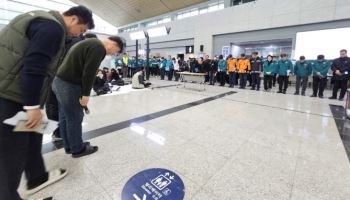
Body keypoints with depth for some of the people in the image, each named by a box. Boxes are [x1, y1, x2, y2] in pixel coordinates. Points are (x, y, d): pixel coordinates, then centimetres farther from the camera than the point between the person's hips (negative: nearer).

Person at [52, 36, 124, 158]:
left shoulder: (91, 43, 18)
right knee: (75, 118, 2)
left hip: (59, 81, 10)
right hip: (69, 84, -10)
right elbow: (89, 73, -21)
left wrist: (83, 93, 16)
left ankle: (69, 146, 31)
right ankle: (78, 149, 18)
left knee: (65, 117, 16)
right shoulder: (99, 48, -14)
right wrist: (86, 94, -13)